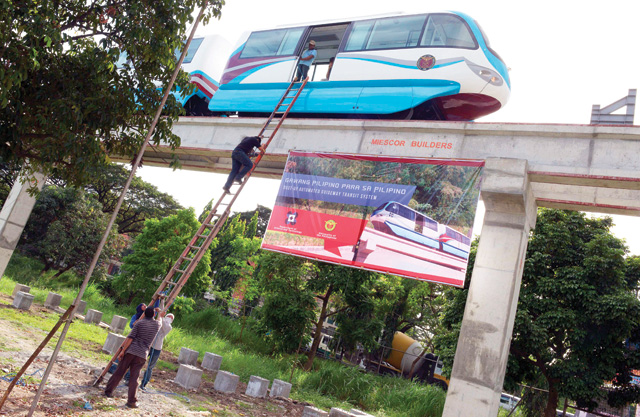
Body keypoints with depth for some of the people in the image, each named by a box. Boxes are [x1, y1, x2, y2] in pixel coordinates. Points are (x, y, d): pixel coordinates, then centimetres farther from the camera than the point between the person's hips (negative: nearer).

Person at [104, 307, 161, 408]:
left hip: (130, 351, -1)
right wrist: (159, 313, 51)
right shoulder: (157, 324, 7)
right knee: (134, 377, 4)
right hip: (142, 355, 1)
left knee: (119, 372, 13)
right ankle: (131, 401, 0)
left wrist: (122, 351, -3)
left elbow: (130, 338, -6)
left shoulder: (140, 323, 0)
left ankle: (108, 391, 25)